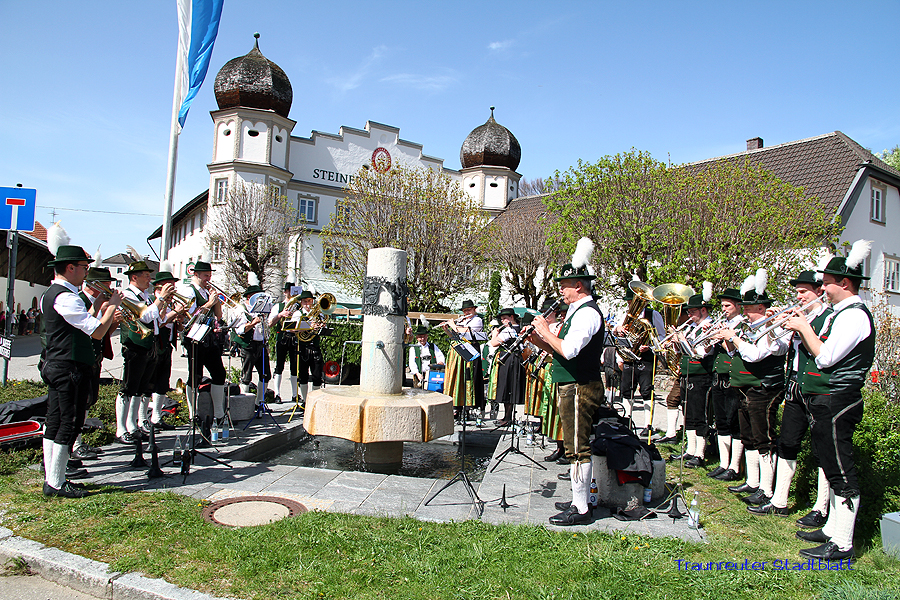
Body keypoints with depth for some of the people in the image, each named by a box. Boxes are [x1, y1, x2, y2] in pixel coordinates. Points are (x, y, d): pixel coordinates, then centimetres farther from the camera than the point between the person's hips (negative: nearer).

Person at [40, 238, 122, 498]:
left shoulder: (50, 294, 15)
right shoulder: (65, 297, -19)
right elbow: (97, 332, -23)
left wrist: (108, 315, 11)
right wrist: (112, 304, -11)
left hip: (54, 366, 11)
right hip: (70, 369, -11)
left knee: (54, 424, 14)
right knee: (69, 425, -3)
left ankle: (51, 478, 22)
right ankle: (56, 484, 5)